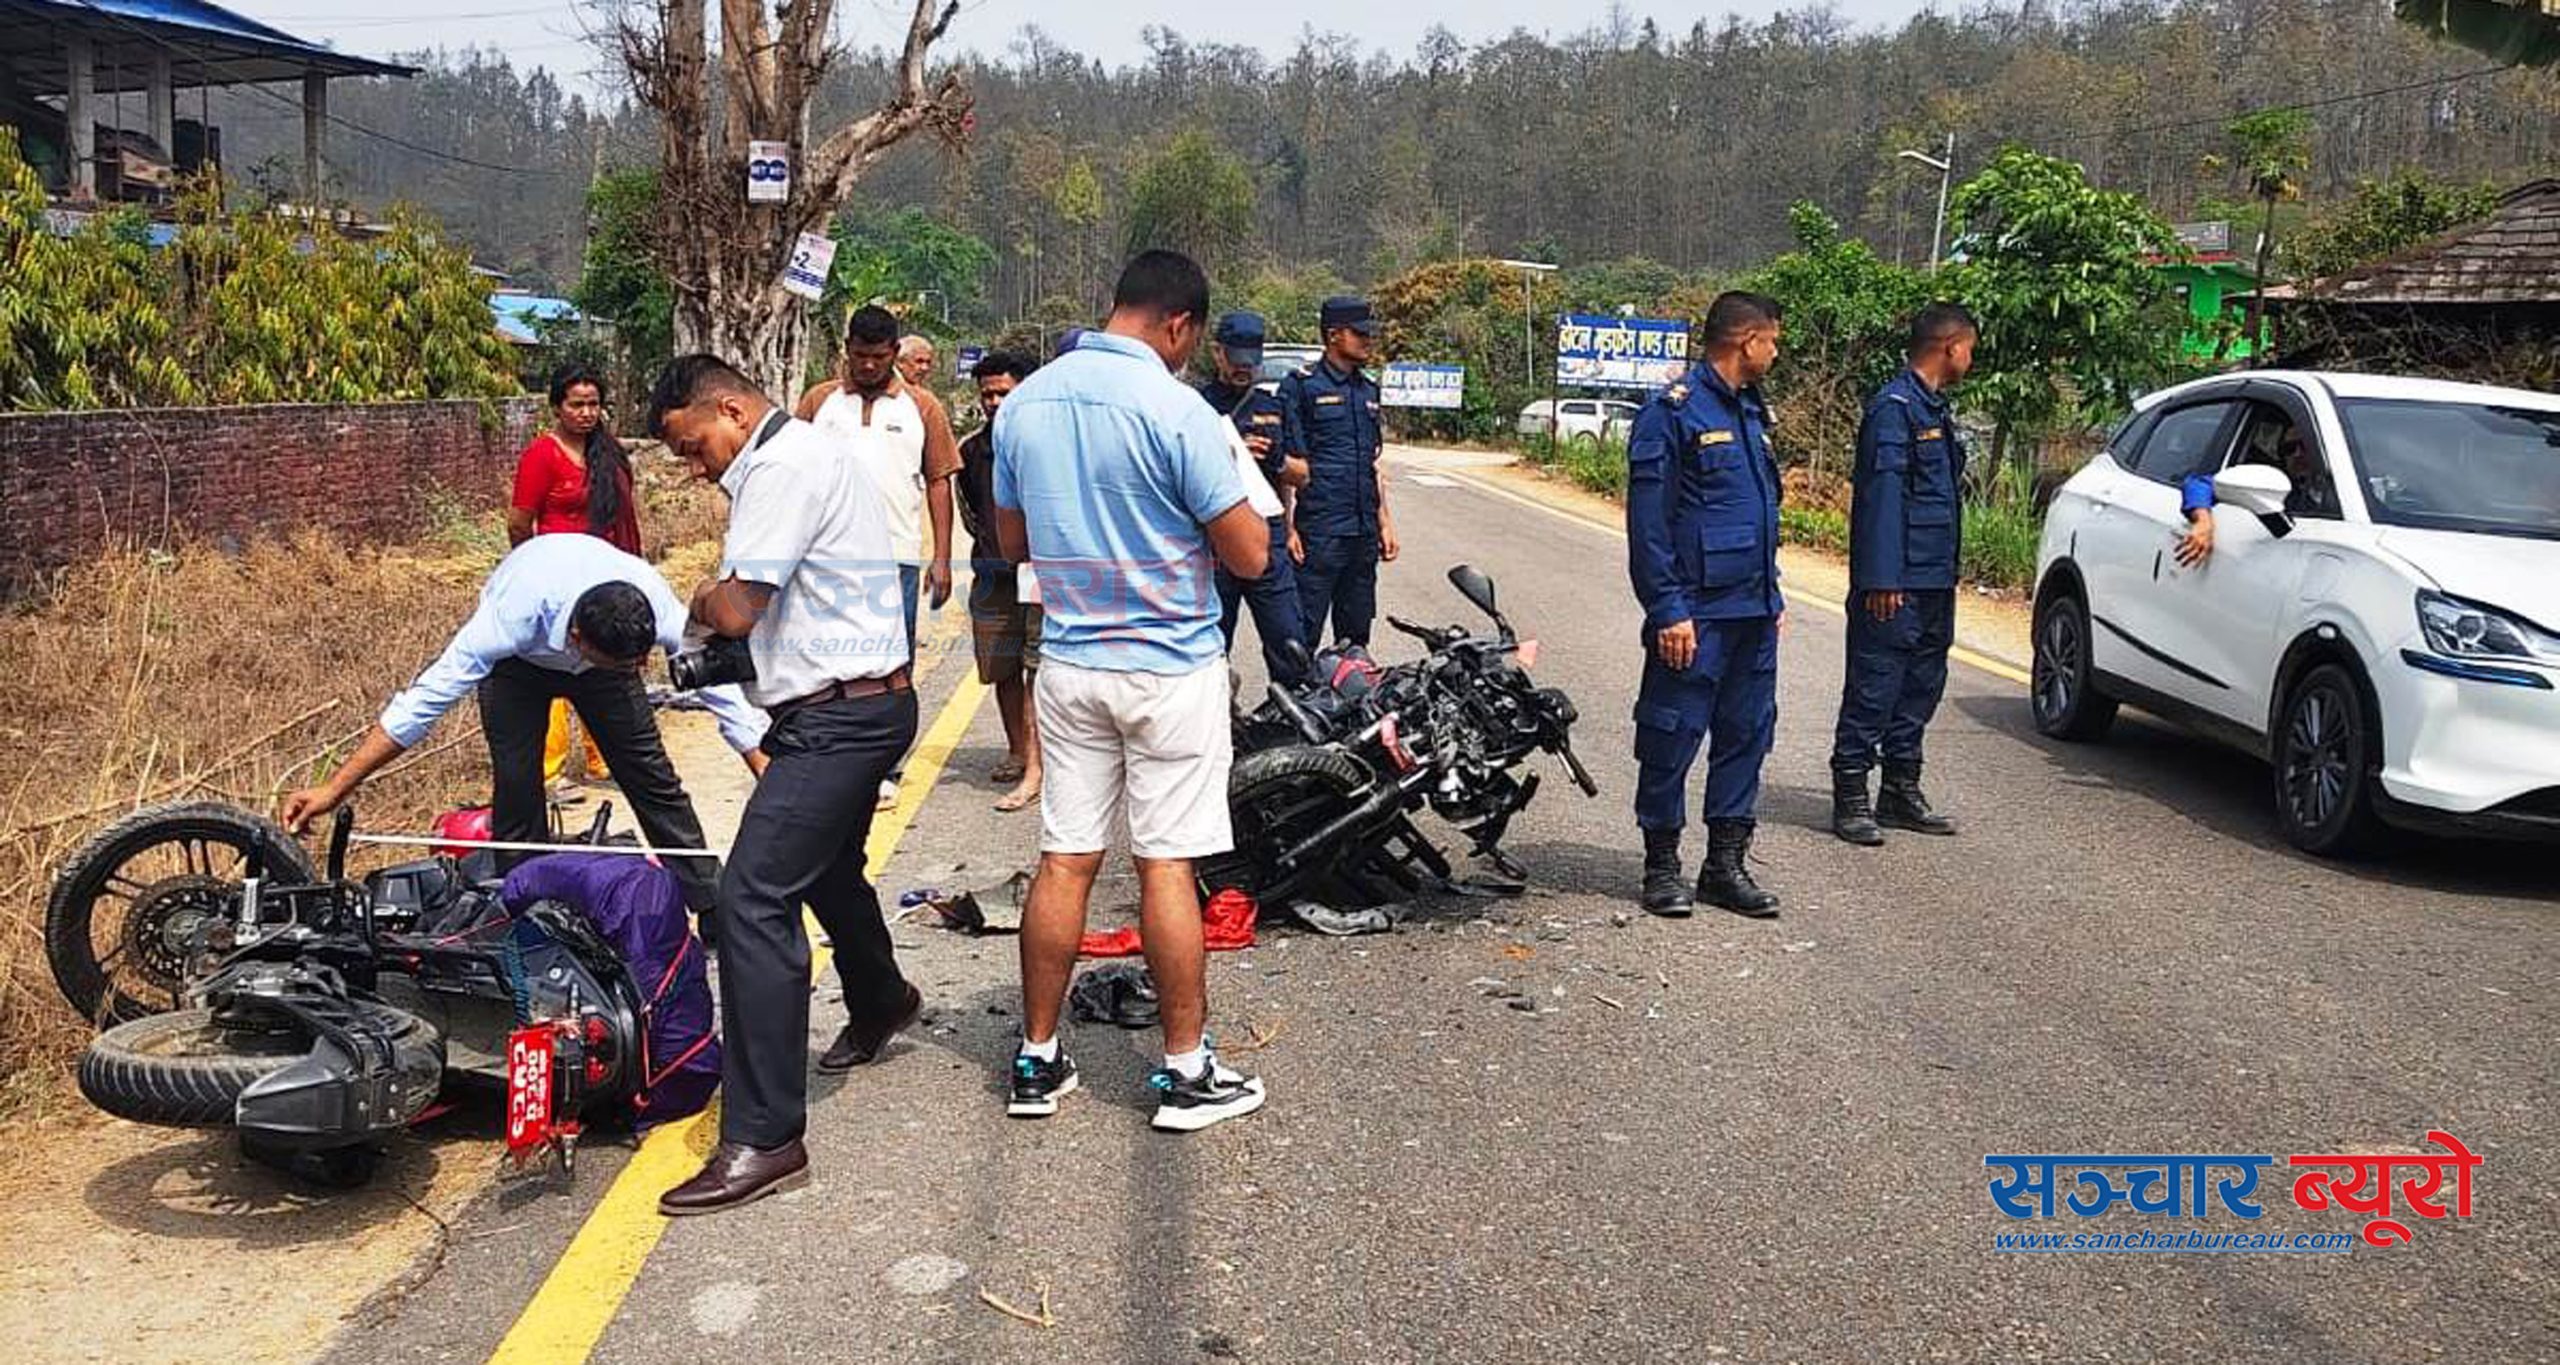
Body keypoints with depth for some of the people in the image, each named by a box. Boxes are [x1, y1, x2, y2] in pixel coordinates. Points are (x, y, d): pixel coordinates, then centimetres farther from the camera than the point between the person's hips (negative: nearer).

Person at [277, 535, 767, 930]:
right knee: (516, 790, -13)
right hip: (517, 659, -1)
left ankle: (716, 918, 3)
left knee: (652, 776, -4)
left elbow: (721, 688, -26)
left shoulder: (659, 608, -38)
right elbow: (426, 699, -38)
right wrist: (333, 789, -38)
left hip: (599, 647, 2)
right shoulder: (514, 614, -44)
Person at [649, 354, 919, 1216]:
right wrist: (718, 615, 3)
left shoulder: (784, 467, -16)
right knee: (825, 867, 29)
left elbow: (736, 608, -22)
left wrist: (699, 606, -1)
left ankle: (764, 1137, -14)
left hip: (841, 715, -11)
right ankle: (879, 1003, 56)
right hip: (860, 701, 11)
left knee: (754, 895, -15)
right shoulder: (803, 455, 18)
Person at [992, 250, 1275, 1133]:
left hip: (1069, 663, 5)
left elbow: (1012, 541, 15)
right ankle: (1185, 1073, 11)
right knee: (1167, 866, 1)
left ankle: (1038, 1061, 18)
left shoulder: (1023, 405, 5)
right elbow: (1248, 556, -12)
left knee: (1064, 861, 10)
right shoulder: (1177, 411, -16)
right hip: (1169, 668, -5)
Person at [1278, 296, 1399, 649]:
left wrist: (1384, 521, 18)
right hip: (1318, 533, -7)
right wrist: (1288, 528, -13)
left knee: (1356, 633, 12)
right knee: (1304, 635, -6)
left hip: (1364, 533, 7)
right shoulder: (1300, 385, -5)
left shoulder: (1368, 389, 16)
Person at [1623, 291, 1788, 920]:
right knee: (1673, 739, 0)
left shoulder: (1749, 410, 16)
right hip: (1697, 613, -8)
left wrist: (1772, 595, 20)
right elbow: (1649, 521, -14)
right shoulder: (1674, 411, -11)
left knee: (1746, 735, 11)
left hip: (1753, 611, 9)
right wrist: (1668, 610, -18)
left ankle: (1726, 863, 20)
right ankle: (1662, 865, 12)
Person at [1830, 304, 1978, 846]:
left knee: (1921, 684, 14)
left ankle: (1901, 790, 23)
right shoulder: (1895, 406, -13)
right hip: (1898, 583, -10)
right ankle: (1851, 797, 2)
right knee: (1875, 686, -5)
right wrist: (1882, 579, -24)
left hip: (1935, 579, 10)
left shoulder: (1936, 407, 18)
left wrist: (1948, 571, 19)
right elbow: (1882, 494, -19)